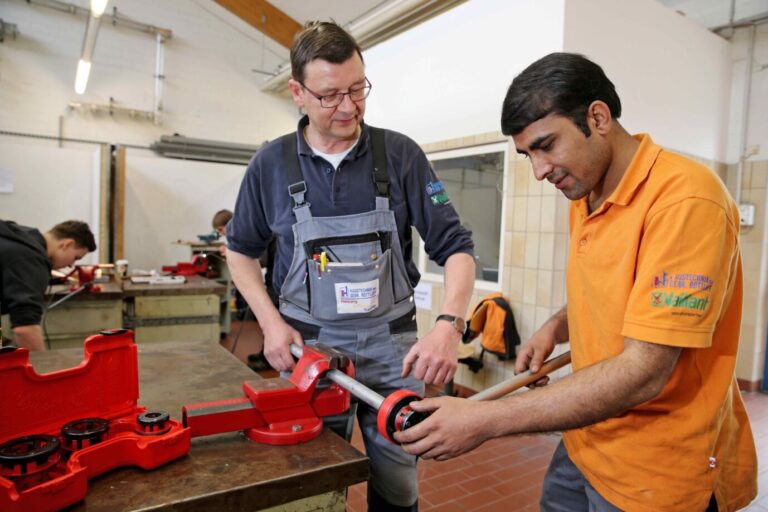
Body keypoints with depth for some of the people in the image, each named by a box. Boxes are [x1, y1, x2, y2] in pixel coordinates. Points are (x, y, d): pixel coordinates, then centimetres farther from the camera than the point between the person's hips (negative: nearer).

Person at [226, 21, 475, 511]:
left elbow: (455, 245, -8)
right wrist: (271, 322, -4)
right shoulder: (271, 163, -3)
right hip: (310, 343, 1)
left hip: (392, 342, 0)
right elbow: (241, 249, 9)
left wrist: (449, 325, -25)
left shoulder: (401, 154, -7)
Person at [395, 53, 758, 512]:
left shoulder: (685, 198, -24)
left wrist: (486, 420, -28)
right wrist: (556, 327, -3)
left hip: (658, 472, -6)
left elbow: (642, 374, -27)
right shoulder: (583, 198, 2)